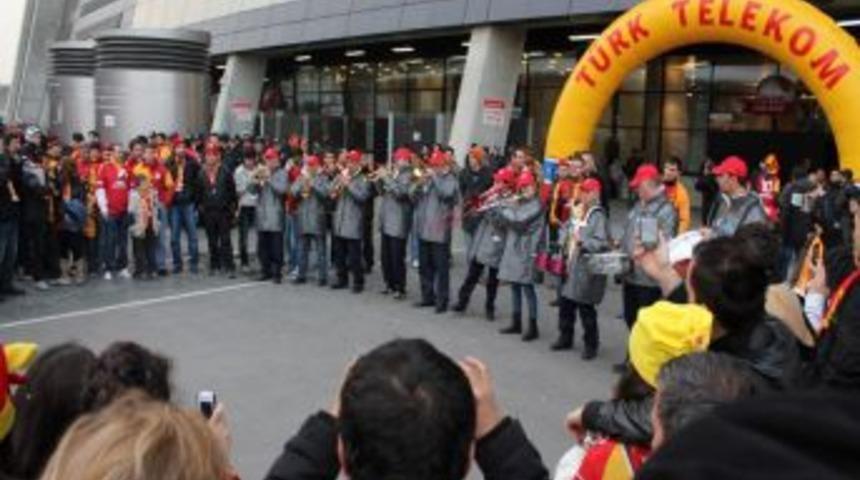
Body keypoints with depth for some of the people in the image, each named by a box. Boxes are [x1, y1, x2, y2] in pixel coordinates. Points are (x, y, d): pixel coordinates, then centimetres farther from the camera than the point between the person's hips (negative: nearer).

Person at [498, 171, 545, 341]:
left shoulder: (536, 205, -10)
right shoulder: (517, 203, 14)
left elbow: (518, 221, -19)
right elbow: (505, 221, 12)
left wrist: (504, 208, -8)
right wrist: (504, 208, -4)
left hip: (526, 251, -7)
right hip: (512, 249, 8)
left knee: (527, 287, -5)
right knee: (515, 286, 12)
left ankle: (533, 327, 0)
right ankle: (516, 323, 22)